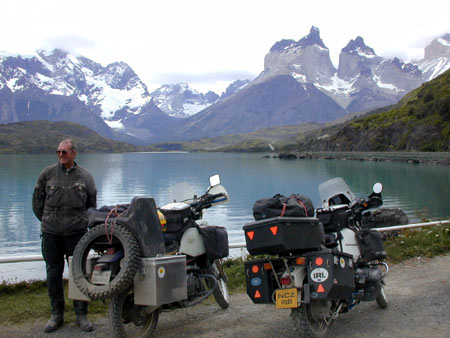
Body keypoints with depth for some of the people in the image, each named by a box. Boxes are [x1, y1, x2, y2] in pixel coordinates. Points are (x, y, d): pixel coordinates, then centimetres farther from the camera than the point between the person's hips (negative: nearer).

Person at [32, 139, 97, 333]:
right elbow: (37, 202, 11)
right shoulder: (47, 174, 2)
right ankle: (56, 315, 21)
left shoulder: (85, 176, 3)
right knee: (53, 274, 7)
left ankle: (81, 315, 14)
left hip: (77, 233, 0)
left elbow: (92, 204, 15)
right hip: (51, 234, 1)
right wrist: (48, 221, 12)